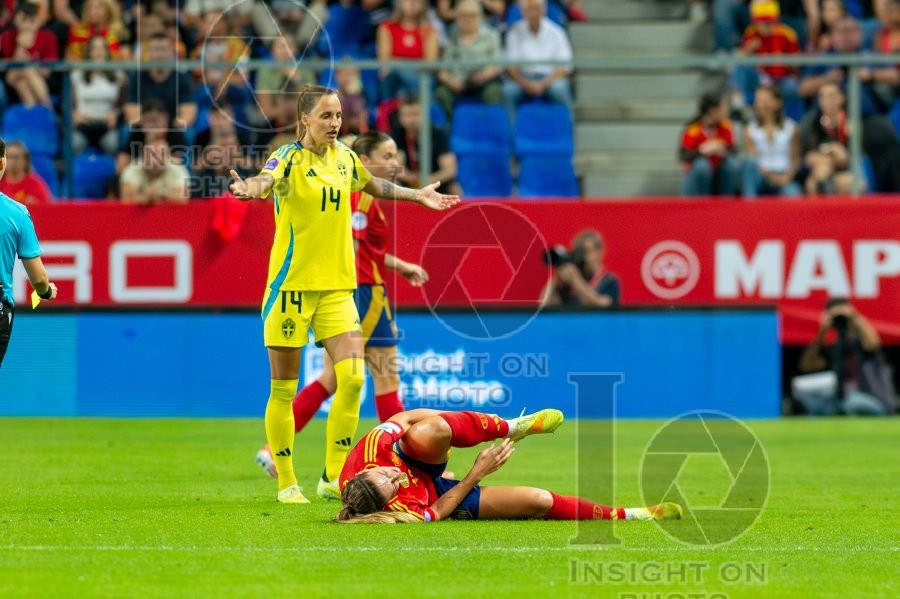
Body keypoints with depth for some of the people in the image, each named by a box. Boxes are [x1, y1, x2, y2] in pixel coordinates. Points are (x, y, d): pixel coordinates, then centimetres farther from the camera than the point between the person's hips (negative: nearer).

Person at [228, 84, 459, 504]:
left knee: (352, 378, -7)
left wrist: (417, 195, 36)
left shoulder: (345, 158, 8)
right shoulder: (290, 158, -10)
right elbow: (266, 180, -34)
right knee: (283, 389, 1)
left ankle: (335, 475, 5)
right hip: (291, 284, -5)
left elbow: (372, 185, 31)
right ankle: (286, 483, 12)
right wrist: (249, 189, -56)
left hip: (337, 285, 5)